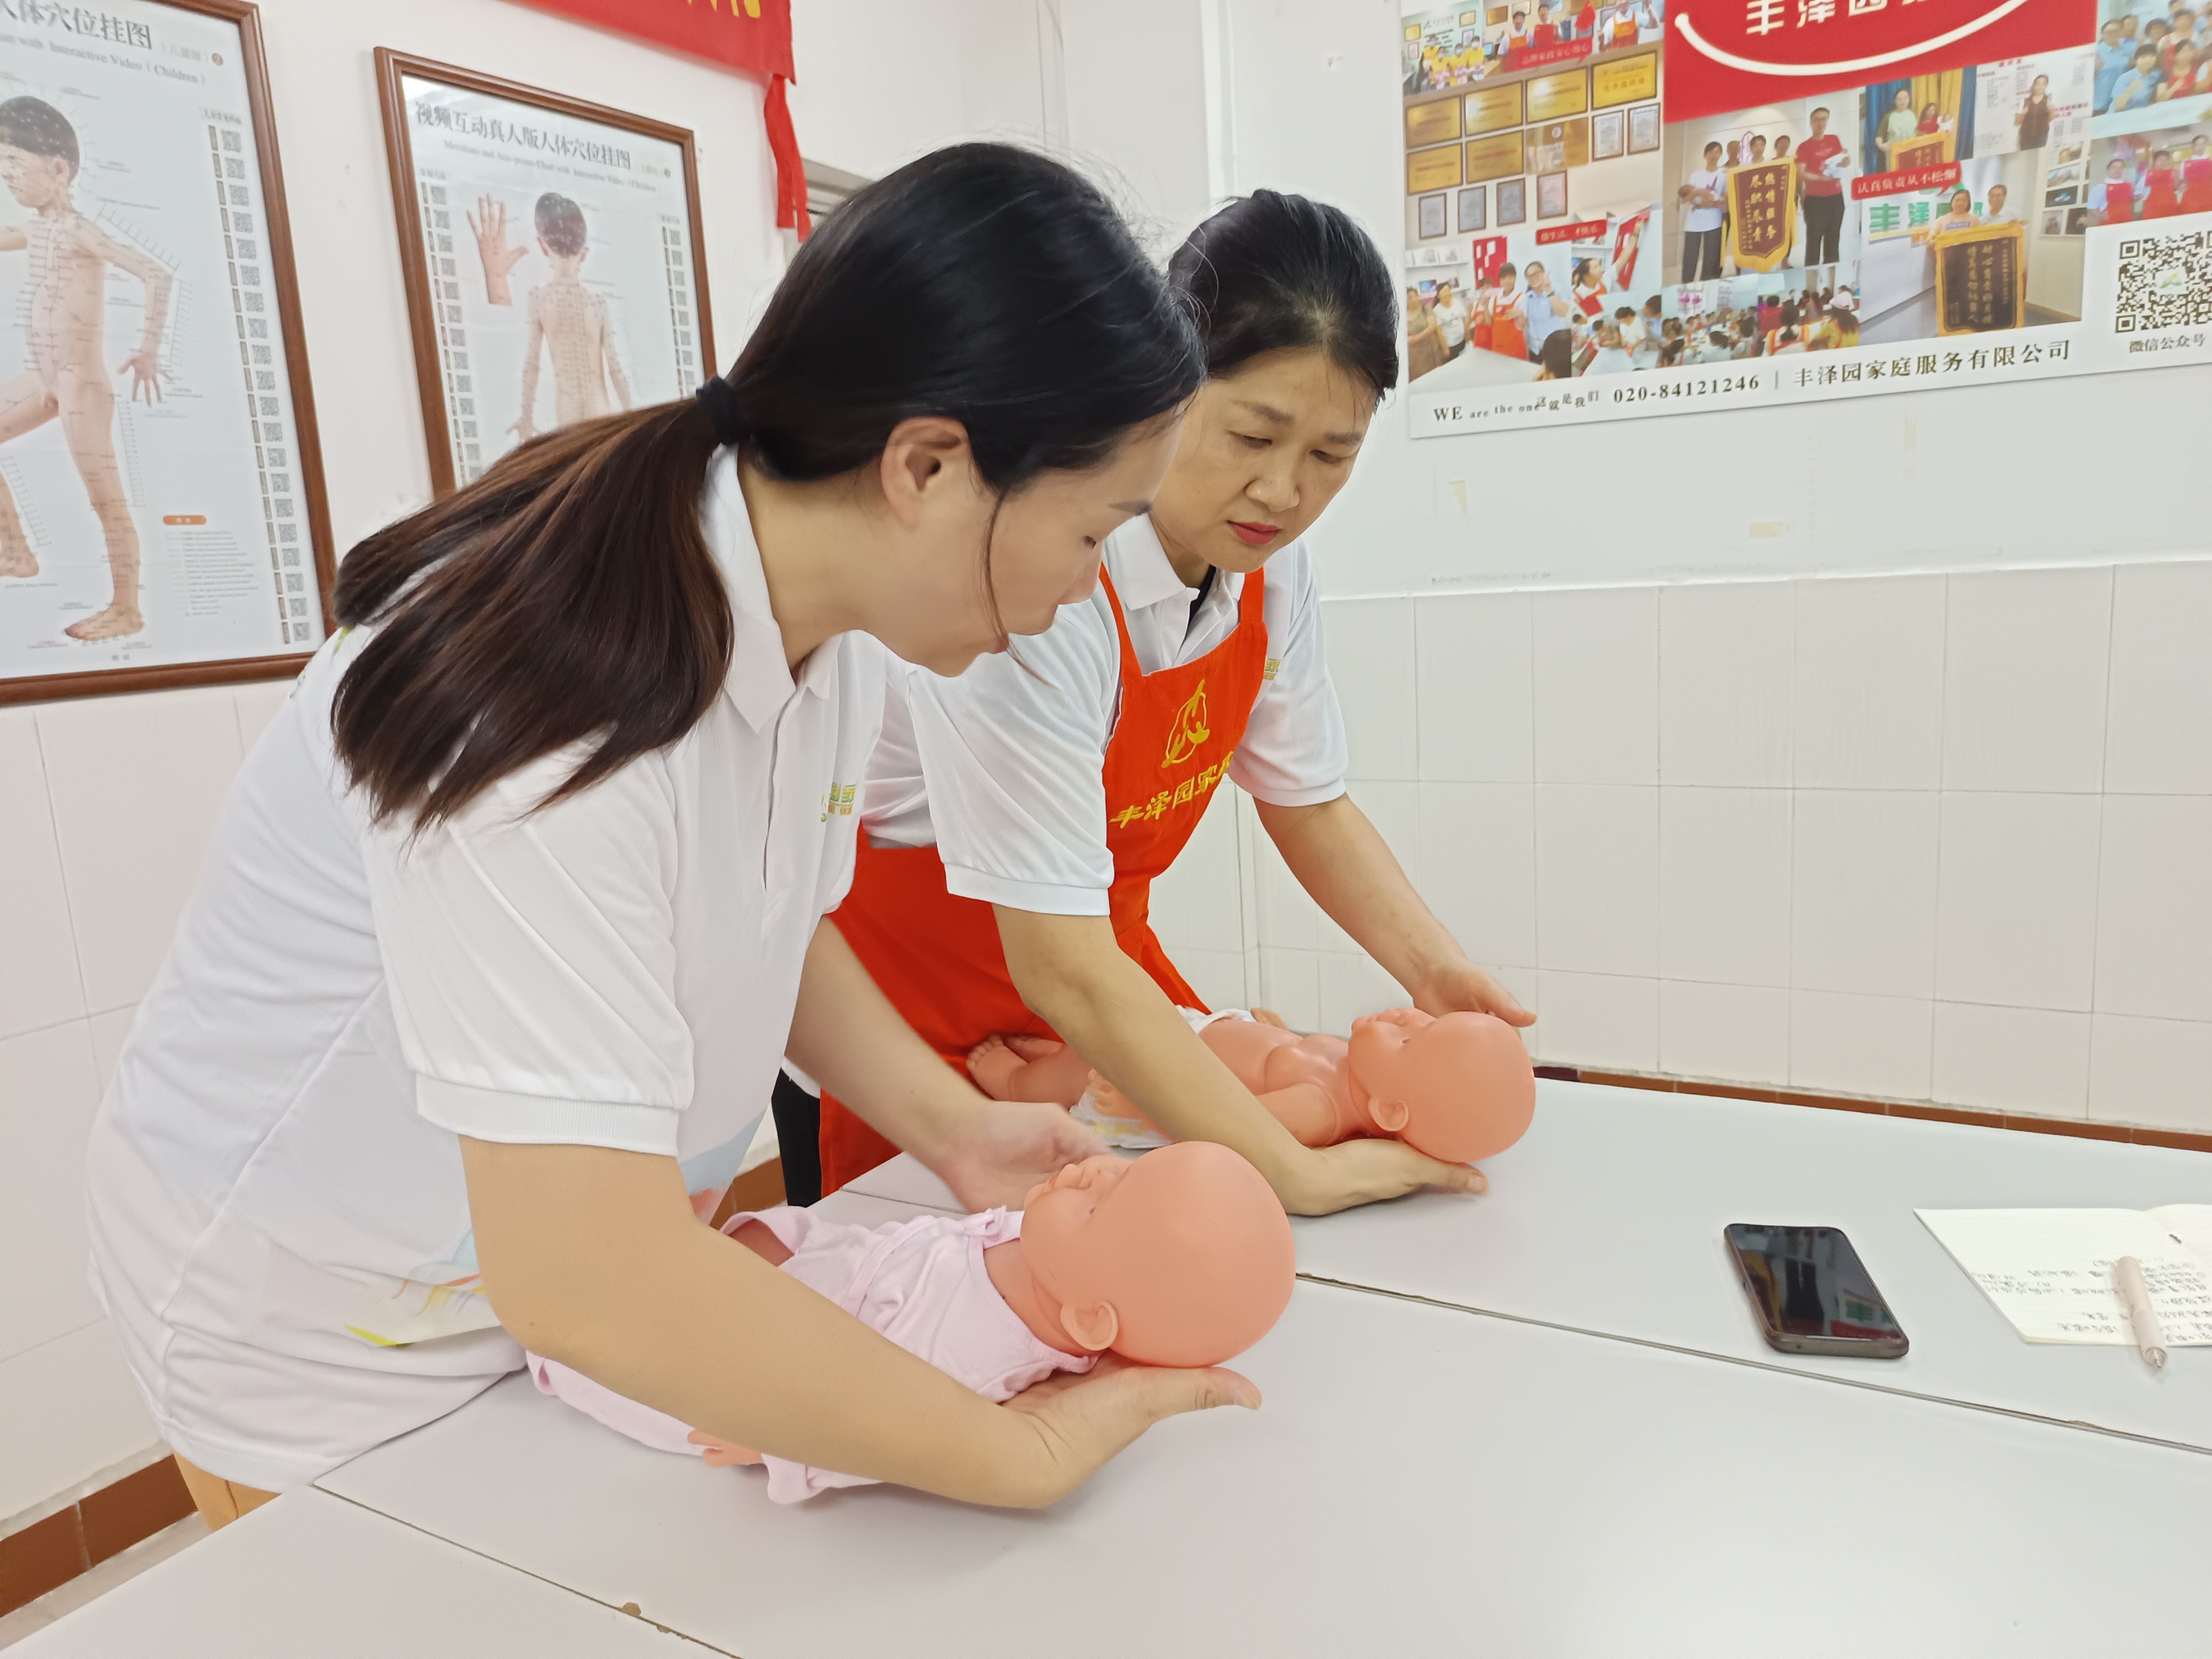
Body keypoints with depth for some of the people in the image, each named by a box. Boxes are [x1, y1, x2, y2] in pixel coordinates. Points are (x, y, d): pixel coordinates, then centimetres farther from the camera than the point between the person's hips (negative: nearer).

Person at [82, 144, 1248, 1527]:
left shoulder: (835, 634, -10)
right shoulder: (559, 687, -36)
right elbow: (581, 1274, -38)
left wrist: (951, 1125, -10)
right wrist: (1025, 1454, -30)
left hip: (607, 1242, 6)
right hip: (330, 1327, -6)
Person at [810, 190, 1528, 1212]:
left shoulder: (1265, 556, -11)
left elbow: (1307, 802, 2)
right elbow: (1060, 972, -33)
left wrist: (1435, 970, -12)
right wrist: (1297, 1174, -33)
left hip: (1101, 955, 6)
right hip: (912, 985, -6)